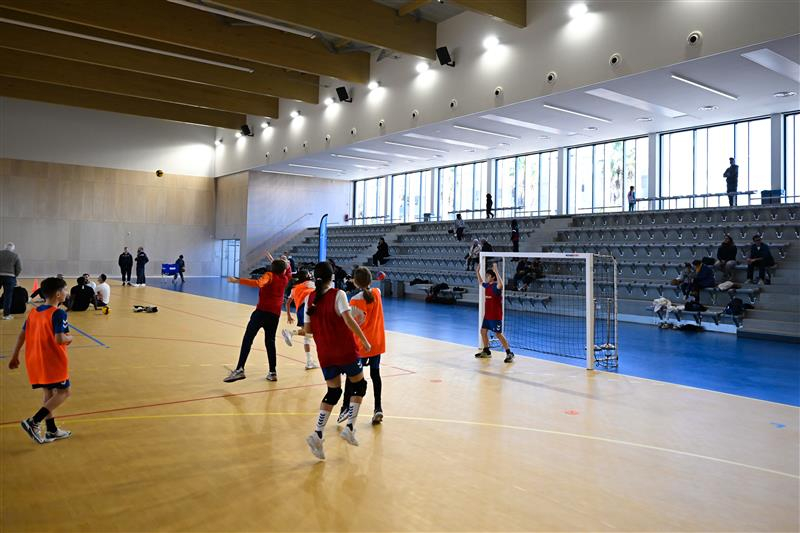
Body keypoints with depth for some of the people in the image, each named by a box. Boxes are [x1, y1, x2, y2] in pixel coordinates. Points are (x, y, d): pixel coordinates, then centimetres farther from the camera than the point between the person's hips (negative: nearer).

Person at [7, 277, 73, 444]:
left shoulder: (33, 312, 8)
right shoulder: (58, 314, -16)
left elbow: (22, 335, 11)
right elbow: (59, 339, -25)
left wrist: (15, 357, 19)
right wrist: (70, 338, -3)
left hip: (36, 361, 8)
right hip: (53, 360, -8)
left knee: (49, 393, 16)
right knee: (63, 392, 2)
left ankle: (51, 431, 22)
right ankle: (33, 422, -8)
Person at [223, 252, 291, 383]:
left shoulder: (270, 275, 0)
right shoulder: (285, 279, 14)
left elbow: (259, 283, -22)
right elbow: (289, 274, 41)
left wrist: (237, 280, -26)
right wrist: (273, 261, 43)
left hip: (262, 311, -5)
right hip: (275, 314, 5)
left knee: (247, 339, -7)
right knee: (270, 342, 15)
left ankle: (239, 369, -18)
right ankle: (273, 372, 14)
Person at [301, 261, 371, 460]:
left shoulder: (310, 299, 3)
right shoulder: (338, 295, -10)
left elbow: (307, 329, 4)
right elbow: (349, 321, -20)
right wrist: (365, 341, -13)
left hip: (325, 354, 5)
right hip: (346, 351, -5)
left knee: (333, 392, 15)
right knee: (359, 385, 15)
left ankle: (317, 433, 1)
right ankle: (349, 427, 5)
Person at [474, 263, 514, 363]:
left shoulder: (496, 286, -17)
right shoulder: (487, 285, 8)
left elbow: (500, 285, -43)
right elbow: (480, 282, 31)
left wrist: (496, 271, -43)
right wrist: (477, 272, 24)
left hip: (495, 316, -9)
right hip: (487, 314, 9)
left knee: (498, 334, -7)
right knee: (483, 331, 14)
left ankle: (509, 353, 0)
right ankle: (486, 351, 28)